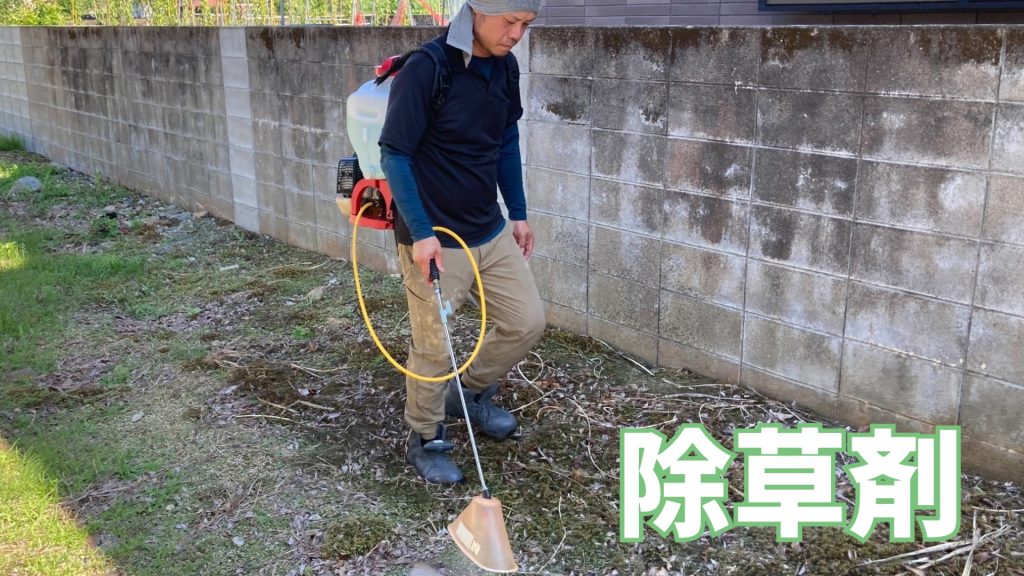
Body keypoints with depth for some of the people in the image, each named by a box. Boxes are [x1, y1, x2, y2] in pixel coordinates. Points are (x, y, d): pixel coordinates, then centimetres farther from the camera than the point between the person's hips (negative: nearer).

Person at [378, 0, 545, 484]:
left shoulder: (505, 67, 2)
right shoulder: (424, 70, -20)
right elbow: (395, 156, -17)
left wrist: (518, 213, 16)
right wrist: (420, 233, -21)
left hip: (491, 231, 7)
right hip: (434, 239, -7)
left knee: (527, 321, 12)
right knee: (434, 348, 2)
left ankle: (470, 392, 36)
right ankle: (424, 441, 26)